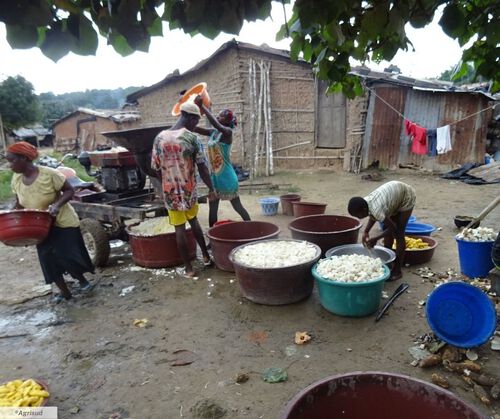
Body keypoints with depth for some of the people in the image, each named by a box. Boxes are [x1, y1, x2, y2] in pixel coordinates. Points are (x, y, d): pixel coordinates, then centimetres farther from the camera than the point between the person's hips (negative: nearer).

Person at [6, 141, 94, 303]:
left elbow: (69, 190, -15)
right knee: (48, 260, 7)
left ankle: (82, 279, 27)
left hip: (63, 223, -6)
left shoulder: (49, 174, -23)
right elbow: (20, 203, 9)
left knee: (67, 256, -4)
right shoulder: (16, 179, -5)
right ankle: (64, 291, 24)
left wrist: (57, 204, -30)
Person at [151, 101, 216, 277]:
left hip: (170, 191, 0)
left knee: (179, 229, 7)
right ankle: (206, 255, 32)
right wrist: (211, 188, 1)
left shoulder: (160, 137, -3)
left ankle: (188, 268, 15)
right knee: (193, 221, 22)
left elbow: (156, 168, 2)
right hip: (190, 189, 0)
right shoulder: (192, 138, -10)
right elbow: (202, 167, -10)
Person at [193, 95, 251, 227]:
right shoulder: (213, 132, 7)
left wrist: (201, 106, -29)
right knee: (212, 209, 12)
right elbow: (194, 128, 4)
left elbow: (215, 123, -32)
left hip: (226, 176, -7)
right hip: (213, 176, 7)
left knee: (237, 207, 6)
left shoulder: (228, 132, -13)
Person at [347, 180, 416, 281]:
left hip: (406, 197, -8)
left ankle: (397, 271, 1)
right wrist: (366, 232, -9)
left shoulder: (376, 210, -38)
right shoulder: (365, 202, -16)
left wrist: (375, 239, -17)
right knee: (387, 228, 9)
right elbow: (373, 216, 4)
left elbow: (393, 228, -24)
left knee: (398, 234, -7)